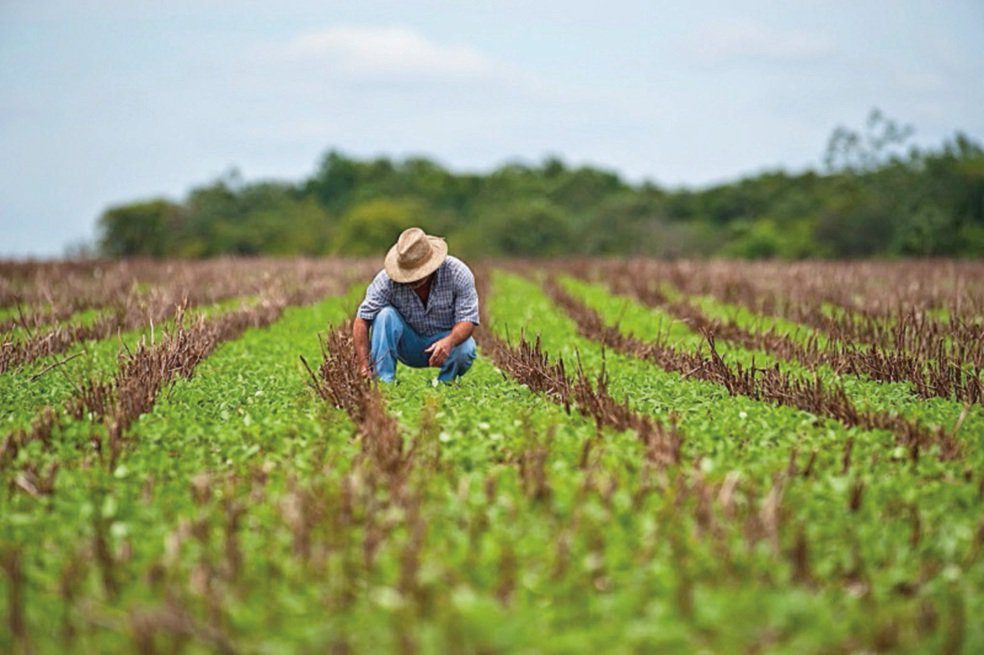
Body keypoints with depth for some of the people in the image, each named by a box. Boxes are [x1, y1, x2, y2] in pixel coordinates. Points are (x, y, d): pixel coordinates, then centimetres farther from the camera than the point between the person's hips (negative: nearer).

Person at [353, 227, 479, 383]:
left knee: (465, 349, -33)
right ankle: (383, 382, -25)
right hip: (408, 345, 1)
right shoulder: (387, 279, -22)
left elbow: (467, 320, -23)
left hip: (444, 340, -1)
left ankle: (444, 383, -3)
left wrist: (449, 341, -46)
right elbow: (362, 320, -23)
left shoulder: (458, 273, -22)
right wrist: (364, 366, -34)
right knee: (385, 315, -27)